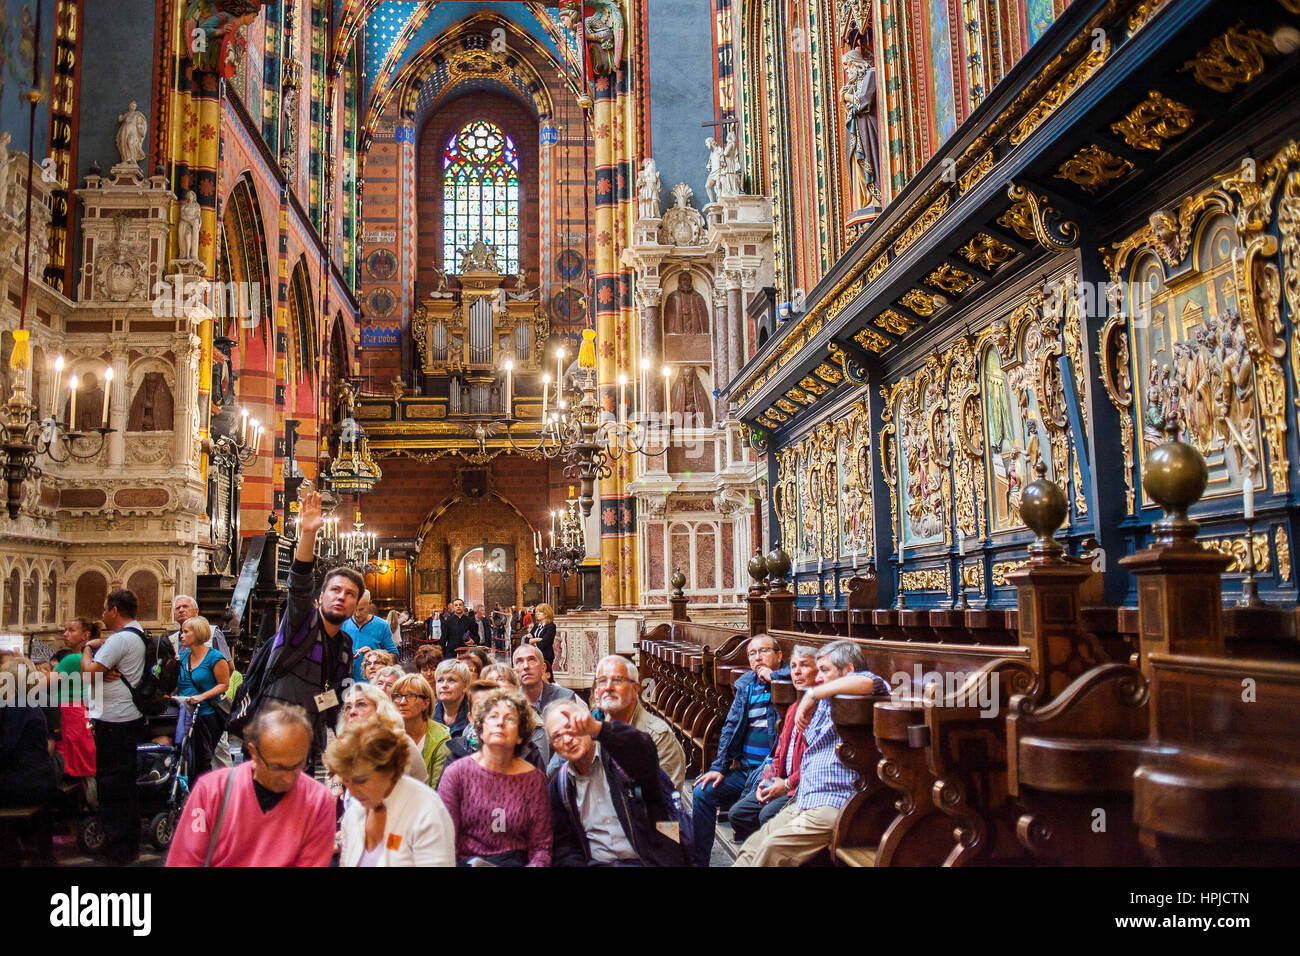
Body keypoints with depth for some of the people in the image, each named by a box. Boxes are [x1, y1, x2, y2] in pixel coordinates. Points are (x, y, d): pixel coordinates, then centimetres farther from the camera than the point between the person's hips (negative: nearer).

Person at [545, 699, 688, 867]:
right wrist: (574, 863, -8)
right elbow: (564, 845, 15)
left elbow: (644, 751, -25)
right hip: (595, 862, 4)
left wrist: (598, 728, -41)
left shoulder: (619, 753, 1)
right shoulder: (560, 783, 14)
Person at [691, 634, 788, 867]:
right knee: (704, 792, -4)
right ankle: (697, 860, 6)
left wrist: (773, 675, -13)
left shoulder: (787, 680, -2)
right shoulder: (747, 684, 15)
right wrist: (718, 767, 9)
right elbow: (731, 727, 17)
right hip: (745, 767, 7)